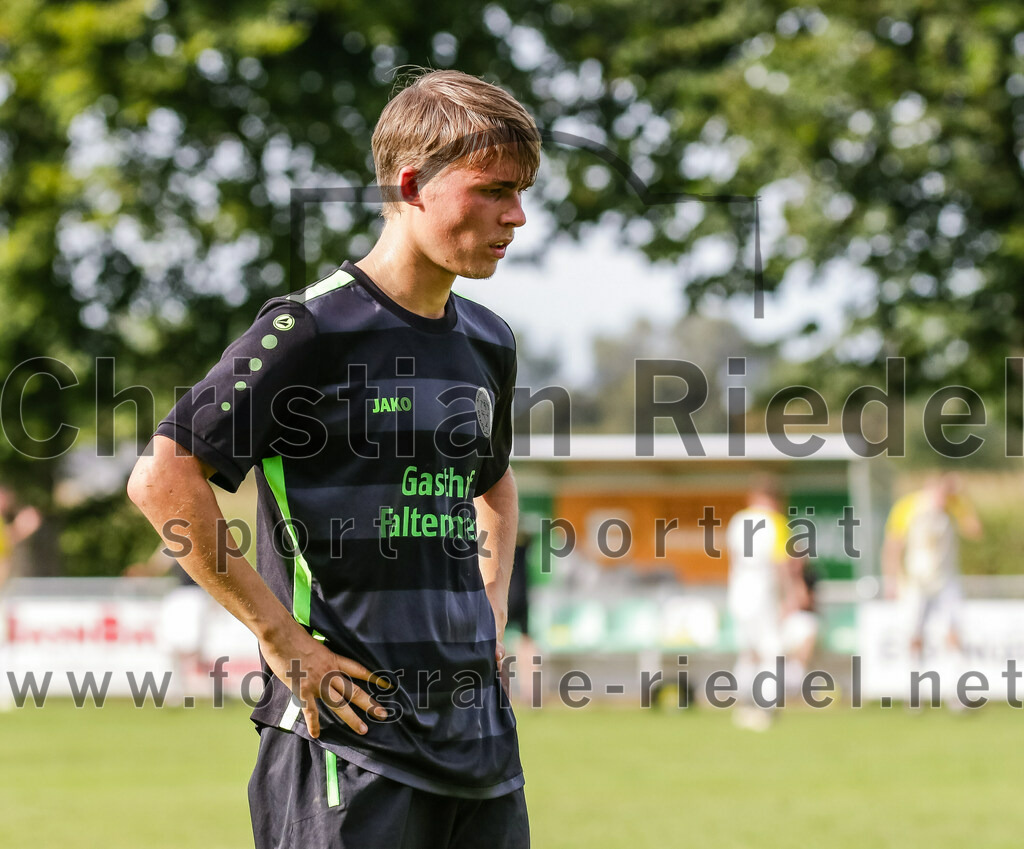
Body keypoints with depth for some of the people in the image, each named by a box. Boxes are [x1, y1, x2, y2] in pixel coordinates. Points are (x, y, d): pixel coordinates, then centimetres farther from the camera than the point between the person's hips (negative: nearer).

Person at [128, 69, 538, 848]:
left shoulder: (487, 342, 14)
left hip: (479, 726, 7)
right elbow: (163, 479, -14)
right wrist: (284, 638, -14)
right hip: (352, 734, -7)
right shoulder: (314, 331, -9)